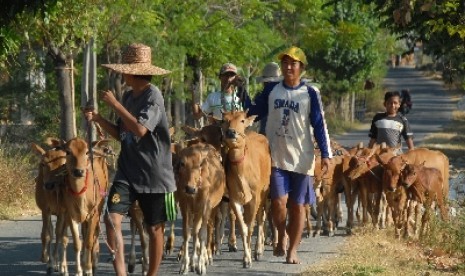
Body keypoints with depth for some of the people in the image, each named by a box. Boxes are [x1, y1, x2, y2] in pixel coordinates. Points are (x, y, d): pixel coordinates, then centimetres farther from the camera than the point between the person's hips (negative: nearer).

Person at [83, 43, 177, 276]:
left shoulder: (153, 95, -14)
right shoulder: (128, 97, 9)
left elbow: (140, 129, -27)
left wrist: (114, 104, -21)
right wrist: (98, 119, 3)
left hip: (154, 173, -6)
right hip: (127, 171, 6)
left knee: (154, 228, 5)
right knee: (112, 217, -11)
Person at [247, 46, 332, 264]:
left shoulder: (310, 94, -1)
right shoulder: (272, 91, 6)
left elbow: (319, 125, -2)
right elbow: (253, 113, 16)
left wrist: (325, 154, -9)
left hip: (302, 158, -1)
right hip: (276, 157, 1)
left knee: (297, 205, 4)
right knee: (279, 201, -12)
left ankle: (292, 250, 14)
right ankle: (281, 237, 16)